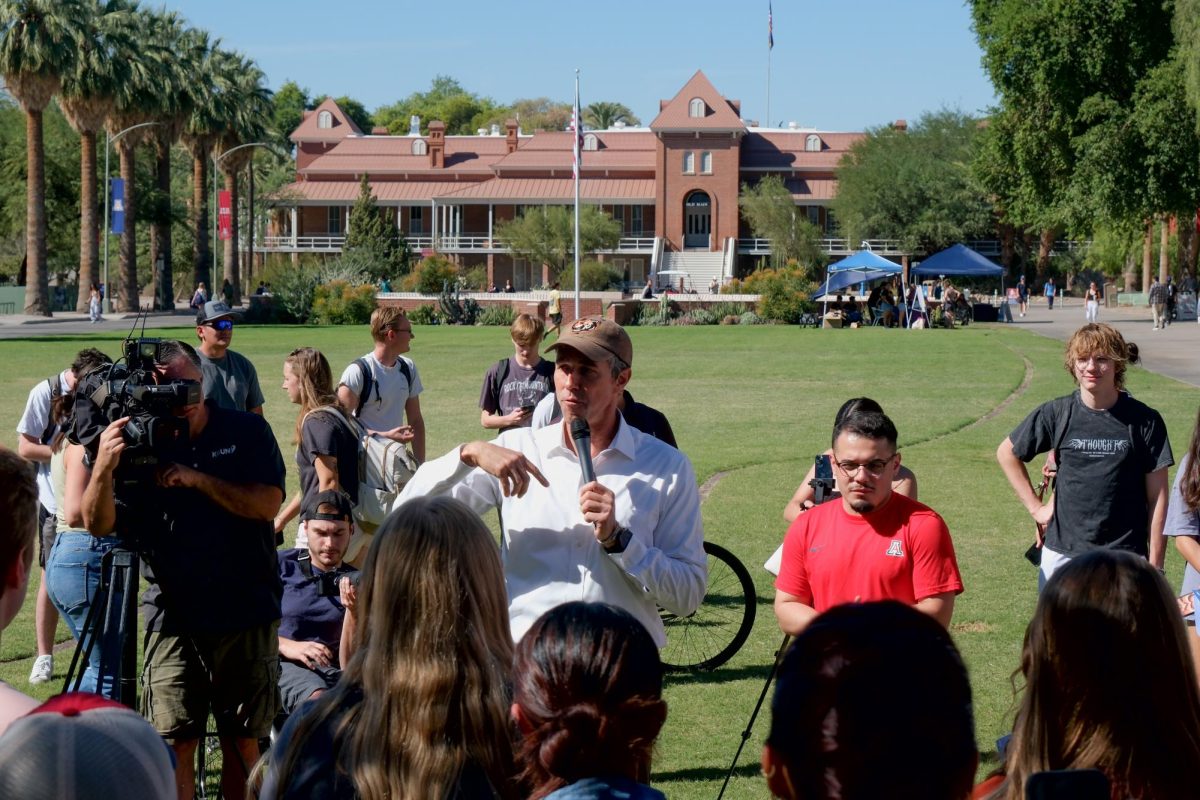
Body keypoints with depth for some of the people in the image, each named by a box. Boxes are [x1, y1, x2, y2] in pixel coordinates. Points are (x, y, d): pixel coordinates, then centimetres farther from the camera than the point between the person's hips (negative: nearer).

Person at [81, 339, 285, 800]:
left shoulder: (246, 431, 1)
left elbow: (268, 503, -11)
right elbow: (98, 524, -9)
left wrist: (197, 479, -21)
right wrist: (104, 467, -27)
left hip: (247, 613, 0)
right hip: (173, 618, 0)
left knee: (242, 740, 9)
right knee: (173, 743, -2)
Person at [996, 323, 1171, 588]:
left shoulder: (1144, 421, -3)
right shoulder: (1055, 414, 0)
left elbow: (1157, 497, 0)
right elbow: (1006, 453, 16)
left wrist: (1155, 566, -2)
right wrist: (1035, 507, 9)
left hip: (1125, 557, -2)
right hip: (1062, 554, 2)